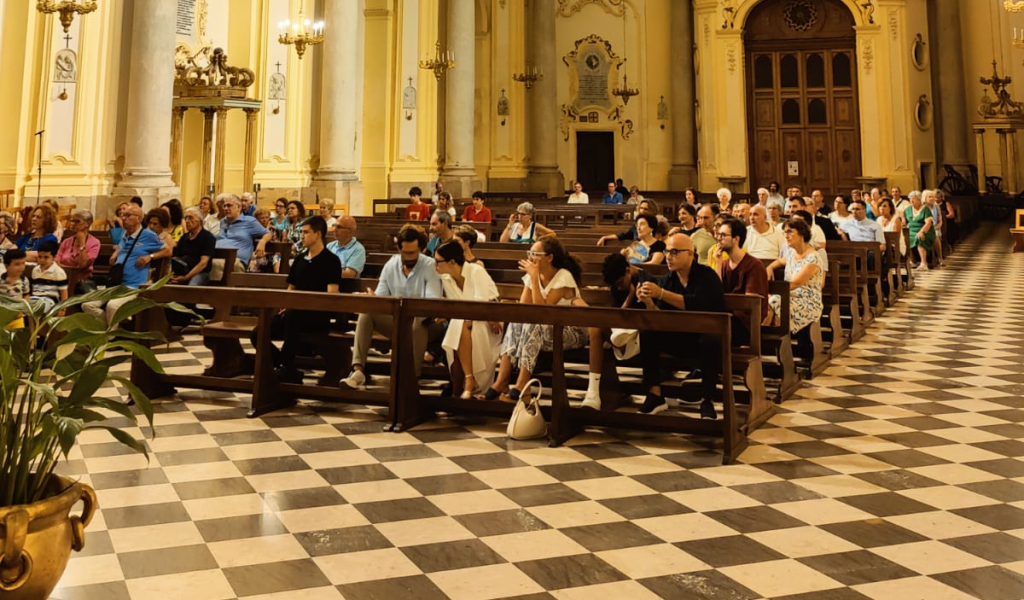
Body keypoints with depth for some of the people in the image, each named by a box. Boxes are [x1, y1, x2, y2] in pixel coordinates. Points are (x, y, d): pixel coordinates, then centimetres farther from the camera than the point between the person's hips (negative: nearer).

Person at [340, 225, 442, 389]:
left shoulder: (430, 265, -6)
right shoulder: (390, 265, 7)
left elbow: (433, 301, -16)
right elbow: (380, 296, 4)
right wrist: (373, 297, -22)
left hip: (420, 322, -4)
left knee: (416, 320, -39)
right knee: (366, 313, -22)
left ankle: (413, 375, -27)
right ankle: (358, 370, -29)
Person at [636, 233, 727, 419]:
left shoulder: (706, 275, -12)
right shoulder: (666, 280, 3)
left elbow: (697, 305, -31)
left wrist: (661, 294, -37)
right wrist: (648, 301, -24)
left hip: (706, 335, -5)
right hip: (681, 337, 5)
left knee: (711, 341, -38)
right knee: (648, 334, -18)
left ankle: (707, 400, -25)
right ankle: (655, 395, -17)